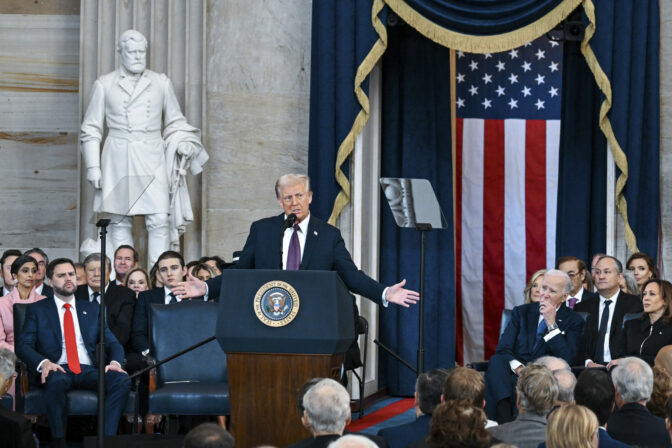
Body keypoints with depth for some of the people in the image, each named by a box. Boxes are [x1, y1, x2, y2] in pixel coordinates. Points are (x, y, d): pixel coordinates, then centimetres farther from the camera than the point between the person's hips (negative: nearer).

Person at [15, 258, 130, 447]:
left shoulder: (92, 309, 22)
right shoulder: (37, 310, 14)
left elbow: (113, 343, 17)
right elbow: (23, 345, 2)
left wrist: (115, 362, -8)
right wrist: (44, 363, -19)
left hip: (88, 371, 3)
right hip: (58, 370, -3)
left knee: (122, 380, -29)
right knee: (56, 381, -41)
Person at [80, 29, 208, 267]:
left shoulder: (161, 83, 11)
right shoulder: (104, 85, 7)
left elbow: (175, 122, 20)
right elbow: (91, 129, 10)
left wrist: (183, 143, 1)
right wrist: (93, 167, 3)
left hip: (152, 159, 1)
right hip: (118, 160, -1)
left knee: (159, 220, -9)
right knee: (120, 223, 0)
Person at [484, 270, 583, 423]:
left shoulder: (573, 321, 10)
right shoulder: (522, 312, 18)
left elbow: (567, 359, -5)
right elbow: (503, 349, 6)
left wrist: (552, 324, -8)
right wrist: (518, 368, -16)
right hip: (514, 374, 2)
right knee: (496, 361, -33)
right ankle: (503, 421, -48)